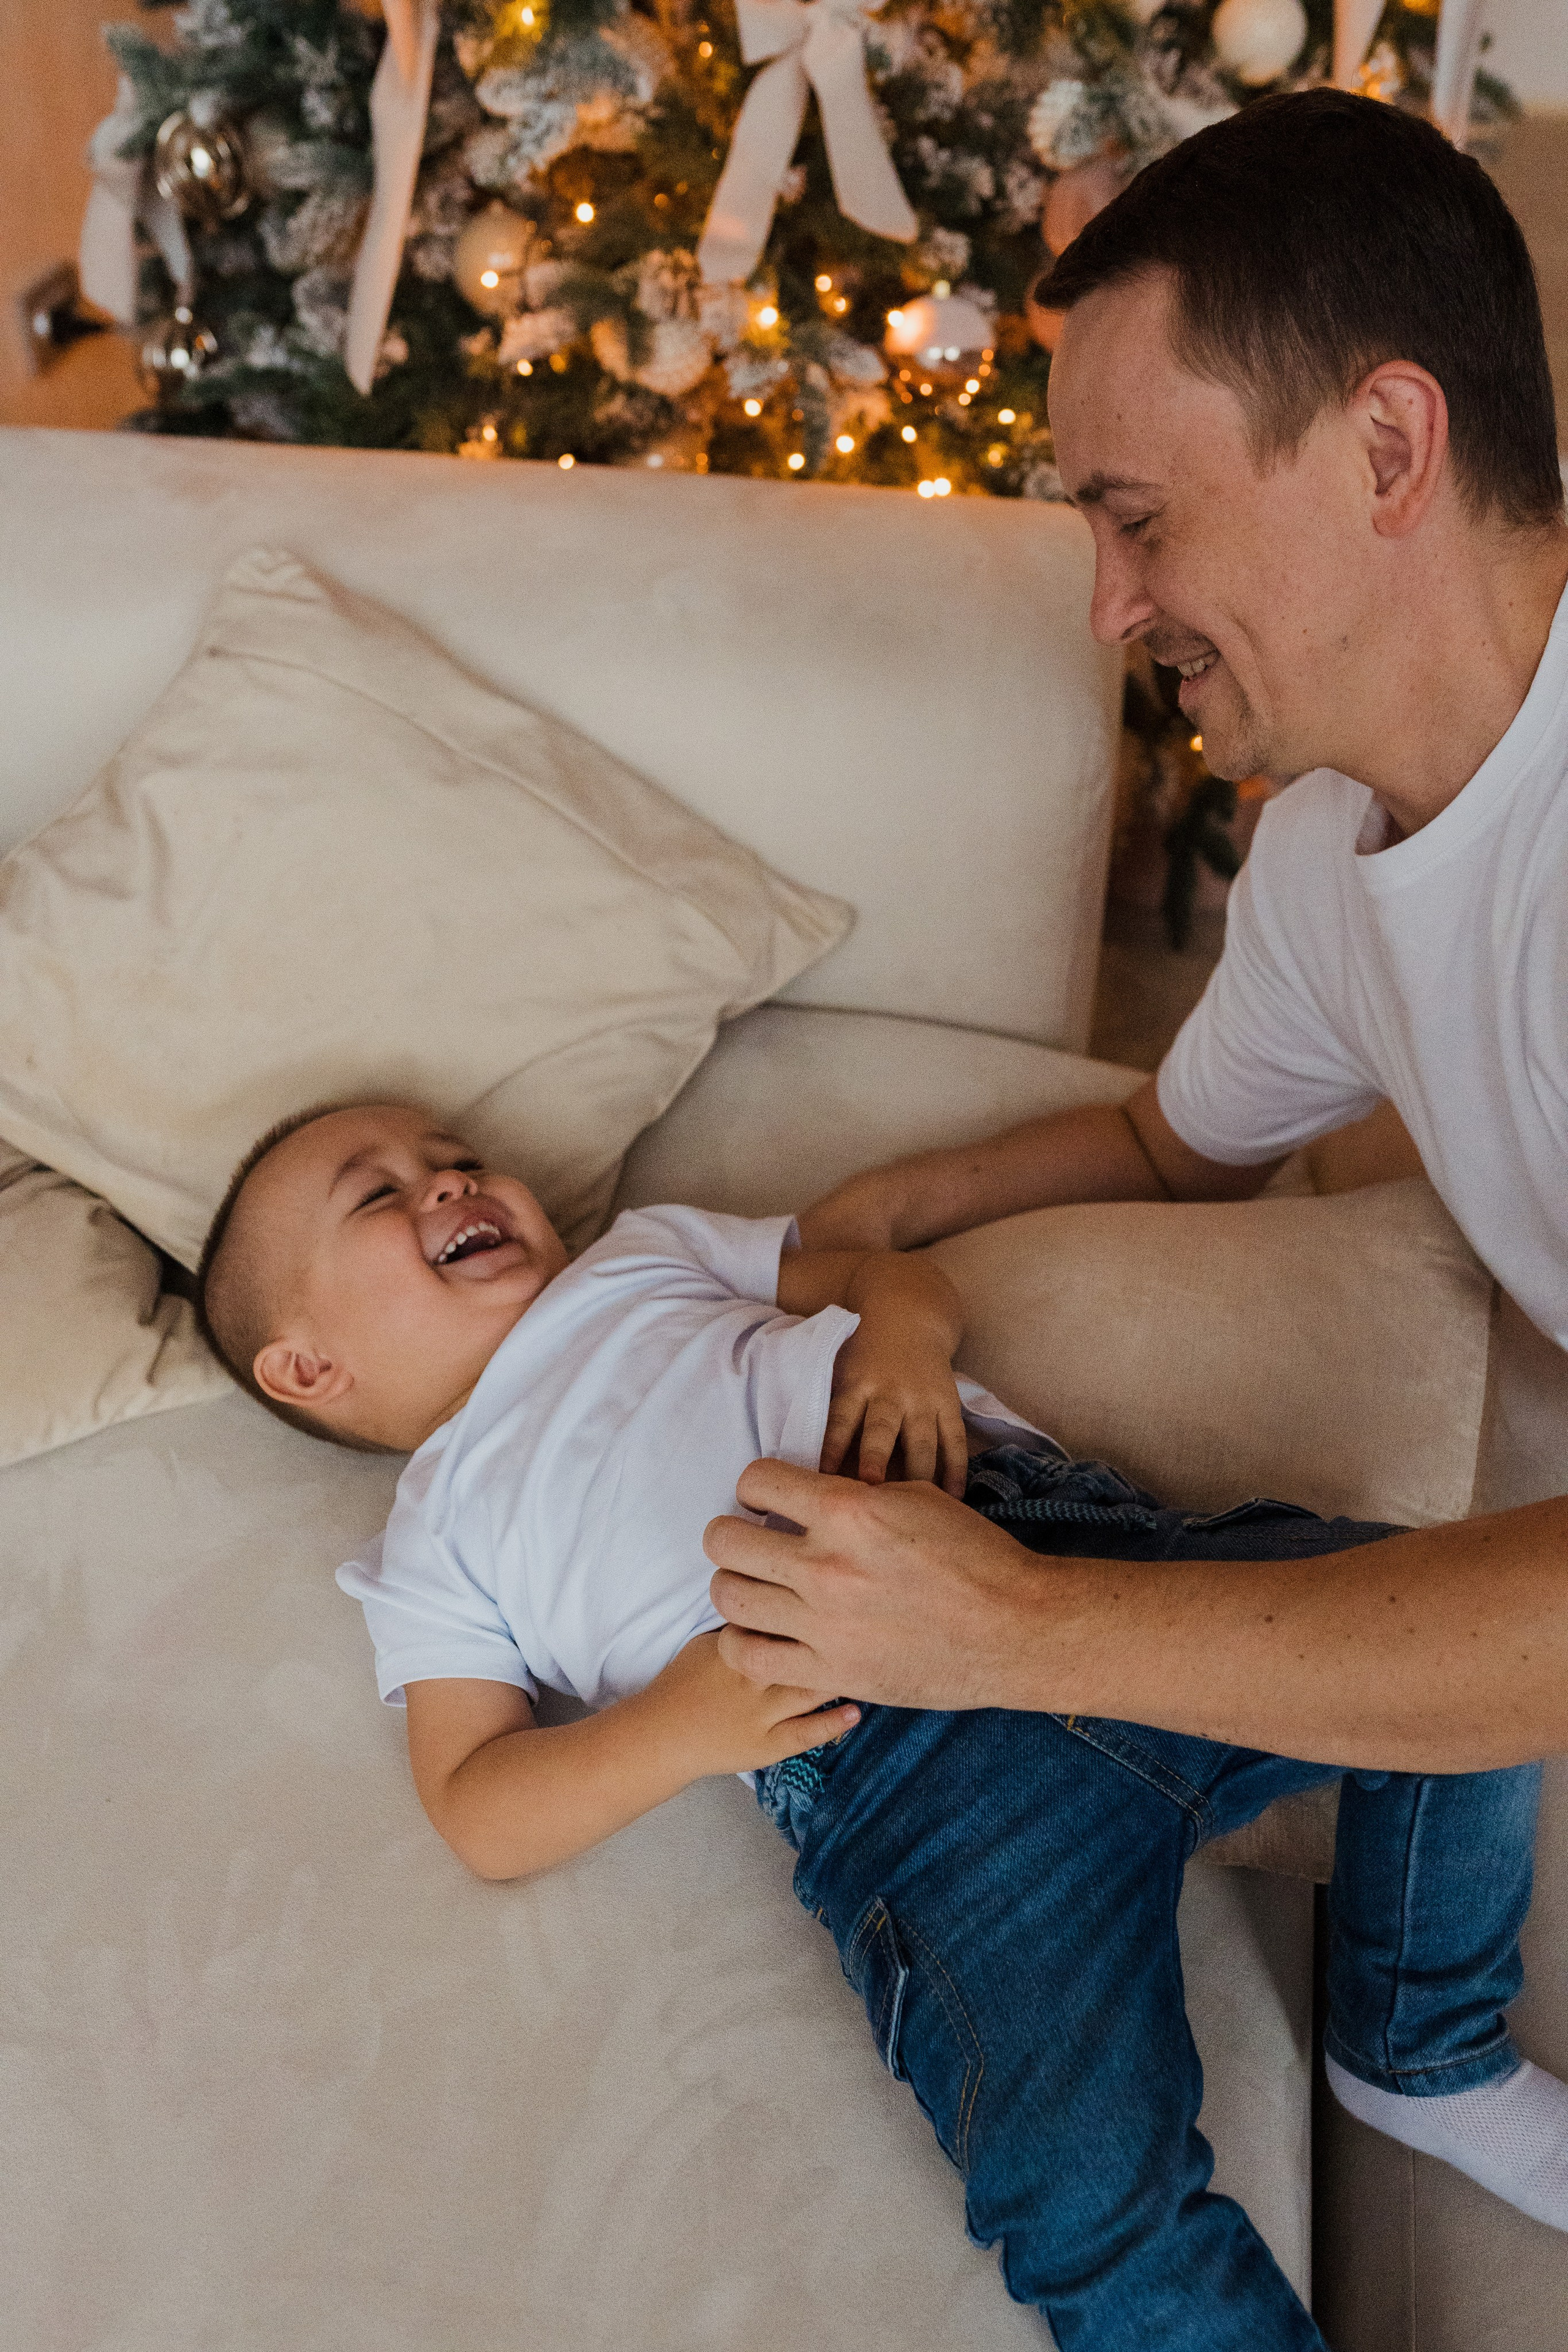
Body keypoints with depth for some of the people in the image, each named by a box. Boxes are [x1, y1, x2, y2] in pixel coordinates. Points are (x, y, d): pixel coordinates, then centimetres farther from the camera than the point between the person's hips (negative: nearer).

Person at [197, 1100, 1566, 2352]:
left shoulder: (647, 1253, 30)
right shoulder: (432, 1545, 18)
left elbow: (896, 1274, 27)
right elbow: (481, 1814, 8)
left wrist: (900, 1330, 2)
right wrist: (679, 1725, -11)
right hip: (904, 1757, -4)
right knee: (1090, 2186, -27)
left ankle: (1427, 2056, 11)